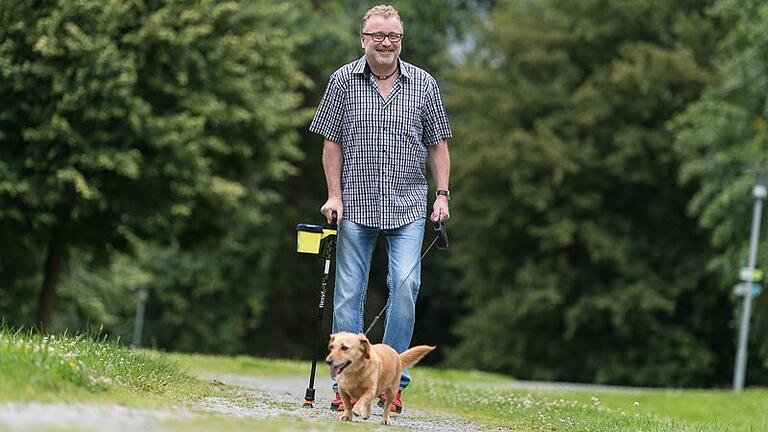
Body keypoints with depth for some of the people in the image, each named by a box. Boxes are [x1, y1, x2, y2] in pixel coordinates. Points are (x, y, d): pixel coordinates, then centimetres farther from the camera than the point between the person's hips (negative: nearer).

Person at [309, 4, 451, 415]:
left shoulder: (423, 84, 6)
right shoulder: (343, 81, 3)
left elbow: (437, 143, 11)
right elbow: (332, 142, 5)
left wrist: (442, 194, 3)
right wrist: (334, 195, -2)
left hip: (408, 206, 0)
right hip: (356, 206, 0)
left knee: (405, 285, -12)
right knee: (348, 295, 0)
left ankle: (392, 381, -1)